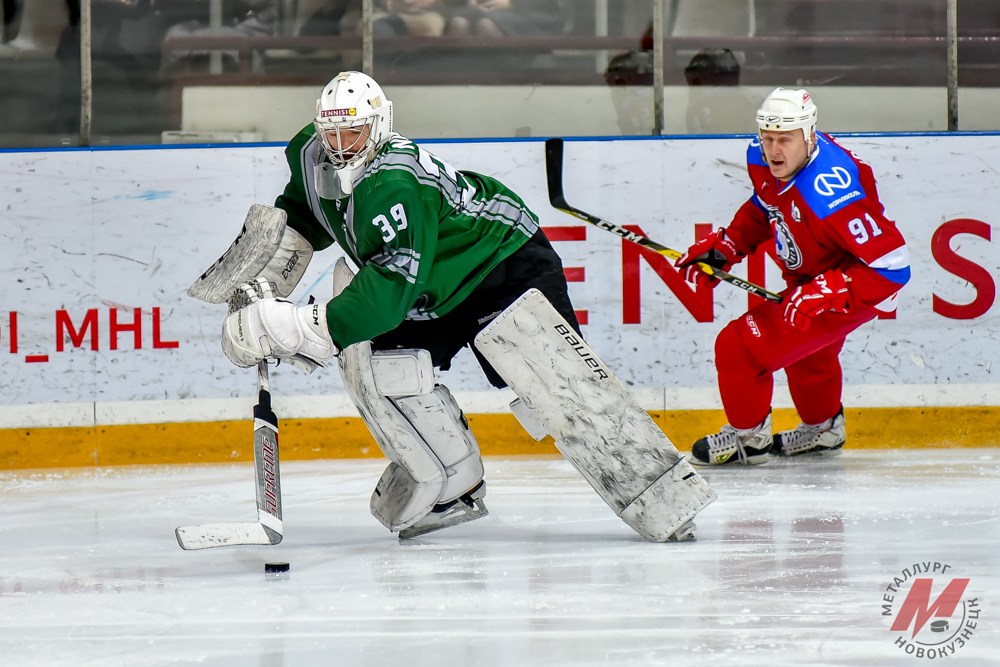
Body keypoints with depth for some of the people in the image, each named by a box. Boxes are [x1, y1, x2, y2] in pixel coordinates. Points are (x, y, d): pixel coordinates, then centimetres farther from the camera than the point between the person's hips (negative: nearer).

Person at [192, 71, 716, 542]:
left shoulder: (392, 186, -36)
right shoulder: (313, 155, -10)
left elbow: (390, 292, -45)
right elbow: (302, 214, 15)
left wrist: (298, 328, -47)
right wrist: (269, 274, 1)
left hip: (505, 265, -9)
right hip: (430, 293, 9)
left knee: (555, 381, -24)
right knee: (372, 360, -11)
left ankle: (666, 503, -27)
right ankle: (451, 485, 1)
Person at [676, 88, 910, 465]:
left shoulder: (830, 195, -39)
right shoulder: (763, 160, -14)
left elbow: (892, 265, -35)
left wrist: (825, 295, -33)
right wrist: (724, 248, -1)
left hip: (852, 291, -9)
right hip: (808, 280, 9)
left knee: (739, 349, -11)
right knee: (807, 352, 34)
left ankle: (748, 438, 14)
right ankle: (823, 428, 63)